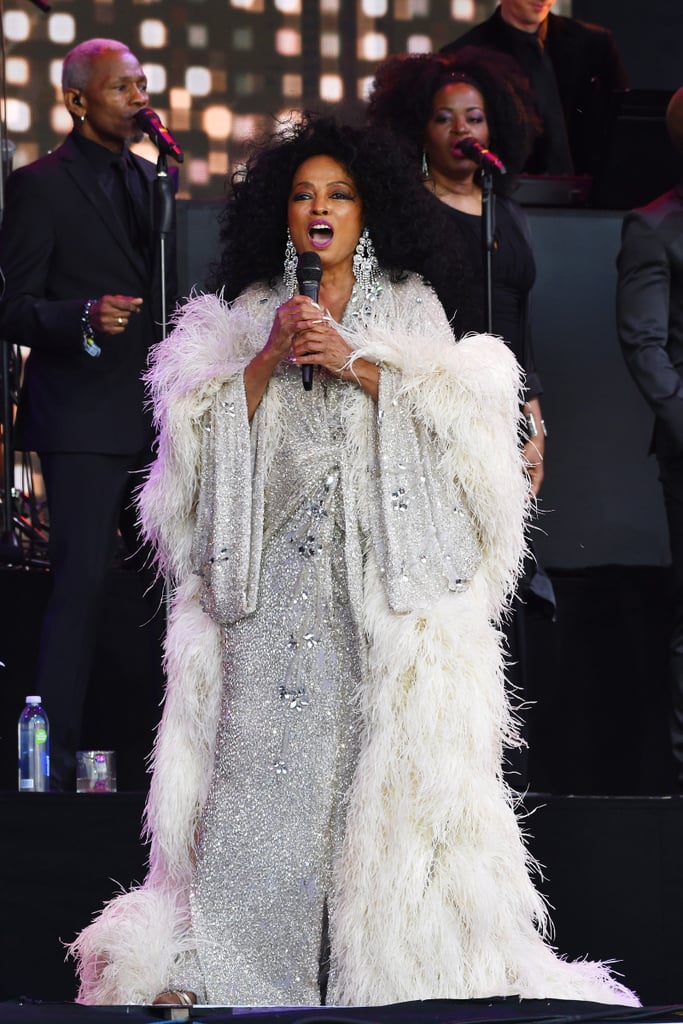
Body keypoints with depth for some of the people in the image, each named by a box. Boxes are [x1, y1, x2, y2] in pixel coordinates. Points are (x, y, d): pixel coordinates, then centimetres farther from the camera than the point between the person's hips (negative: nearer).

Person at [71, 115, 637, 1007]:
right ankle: (229, 957, -7)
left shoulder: (411, 311, 14)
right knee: (265, 742, -9)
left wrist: (356, 363, -8)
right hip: (275, 562, 1)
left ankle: (388, 952, -6)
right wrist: (271, 357, -7)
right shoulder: (246, 315, 16)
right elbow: (207, 424, 5)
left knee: (385, 753, -9)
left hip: (383, 559, 0)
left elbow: (456, 411, 0)